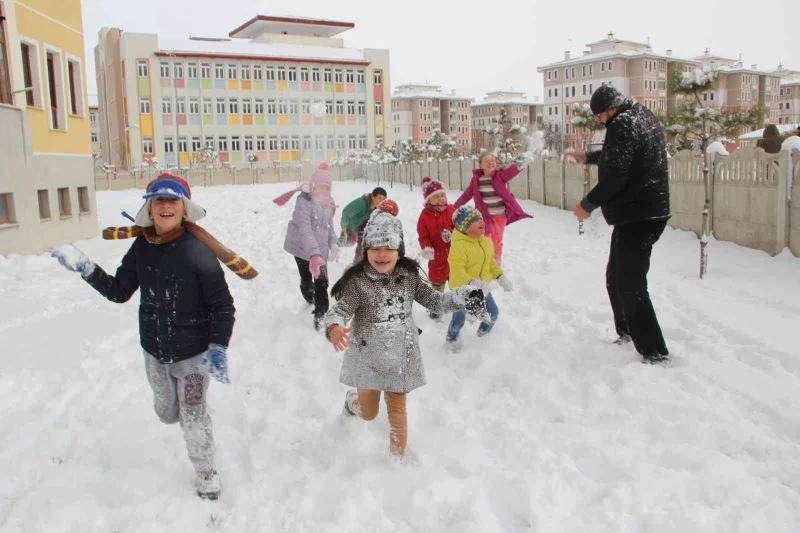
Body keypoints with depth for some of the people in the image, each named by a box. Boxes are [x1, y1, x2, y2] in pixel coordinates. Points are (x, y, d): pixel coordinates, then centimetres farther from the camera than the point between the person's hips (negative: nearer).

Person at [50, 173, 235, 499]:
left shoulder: (198, 252, -23)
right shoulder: (142, 247, -7)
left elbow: (222, 306, -18)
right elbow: (119, 292, 2)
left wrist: (218, 348, -25)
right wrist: (85, 267, -10)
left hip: (193, 353, -5)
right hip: (154, 351, 5)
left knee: (193, 416, 7)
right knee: (166, 412, 22)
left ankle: (206, 472, 32)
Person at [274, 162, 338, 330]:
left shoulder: (327, 203, 3)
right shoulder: (304, 202, -21)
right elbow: (305, 230, -33)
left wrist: (333, 244, -8)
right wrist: (314, 255, -45)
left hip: (320, 251, 5)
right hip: (304, 251, -5)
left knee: (322, 283, 0)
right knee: (307, 281, 8)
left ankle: (321, 317, 8)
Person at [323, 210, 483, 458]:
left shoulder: (409, 277, -6)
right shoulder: (358, 282, -19)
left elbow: (434, 301, 3)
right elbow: (339, 310, -23)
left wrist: (462, 296, -12)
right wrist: (334, 327, -47)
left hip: (400, 356, 2)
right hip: (368, 358, -2)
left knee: (397, 410, 9)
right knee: (368, 413, 18)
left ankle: (398, 457, 29)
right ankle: (352, 399, 54)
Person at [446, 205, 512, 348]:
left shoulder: (486, 241, 0)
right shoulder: (459, 246, -28)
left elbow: (491, 262, 15)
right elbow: (457, 271, -34)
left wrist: (500, 277, 12)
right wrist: (472, 283, -45)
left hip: (482, 287, 7)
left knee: (493, 312, 16)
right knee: (459, 317, 7)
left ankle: (484, 332, 45)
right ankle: (451, 338, 36)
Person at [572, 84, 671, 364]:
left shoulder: (623, 124, -16)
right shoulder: (644, 117, 16)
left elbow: (615, 175, -23)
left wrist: (588, 204, -12)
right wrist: (589, 157, 43)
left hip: (636, 217, -11)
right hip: (651, 212, 11)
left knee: (631, 286, -7)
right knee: (616, 278, 20)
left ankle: (655, 352, -3)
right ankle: (628, 333, 31)